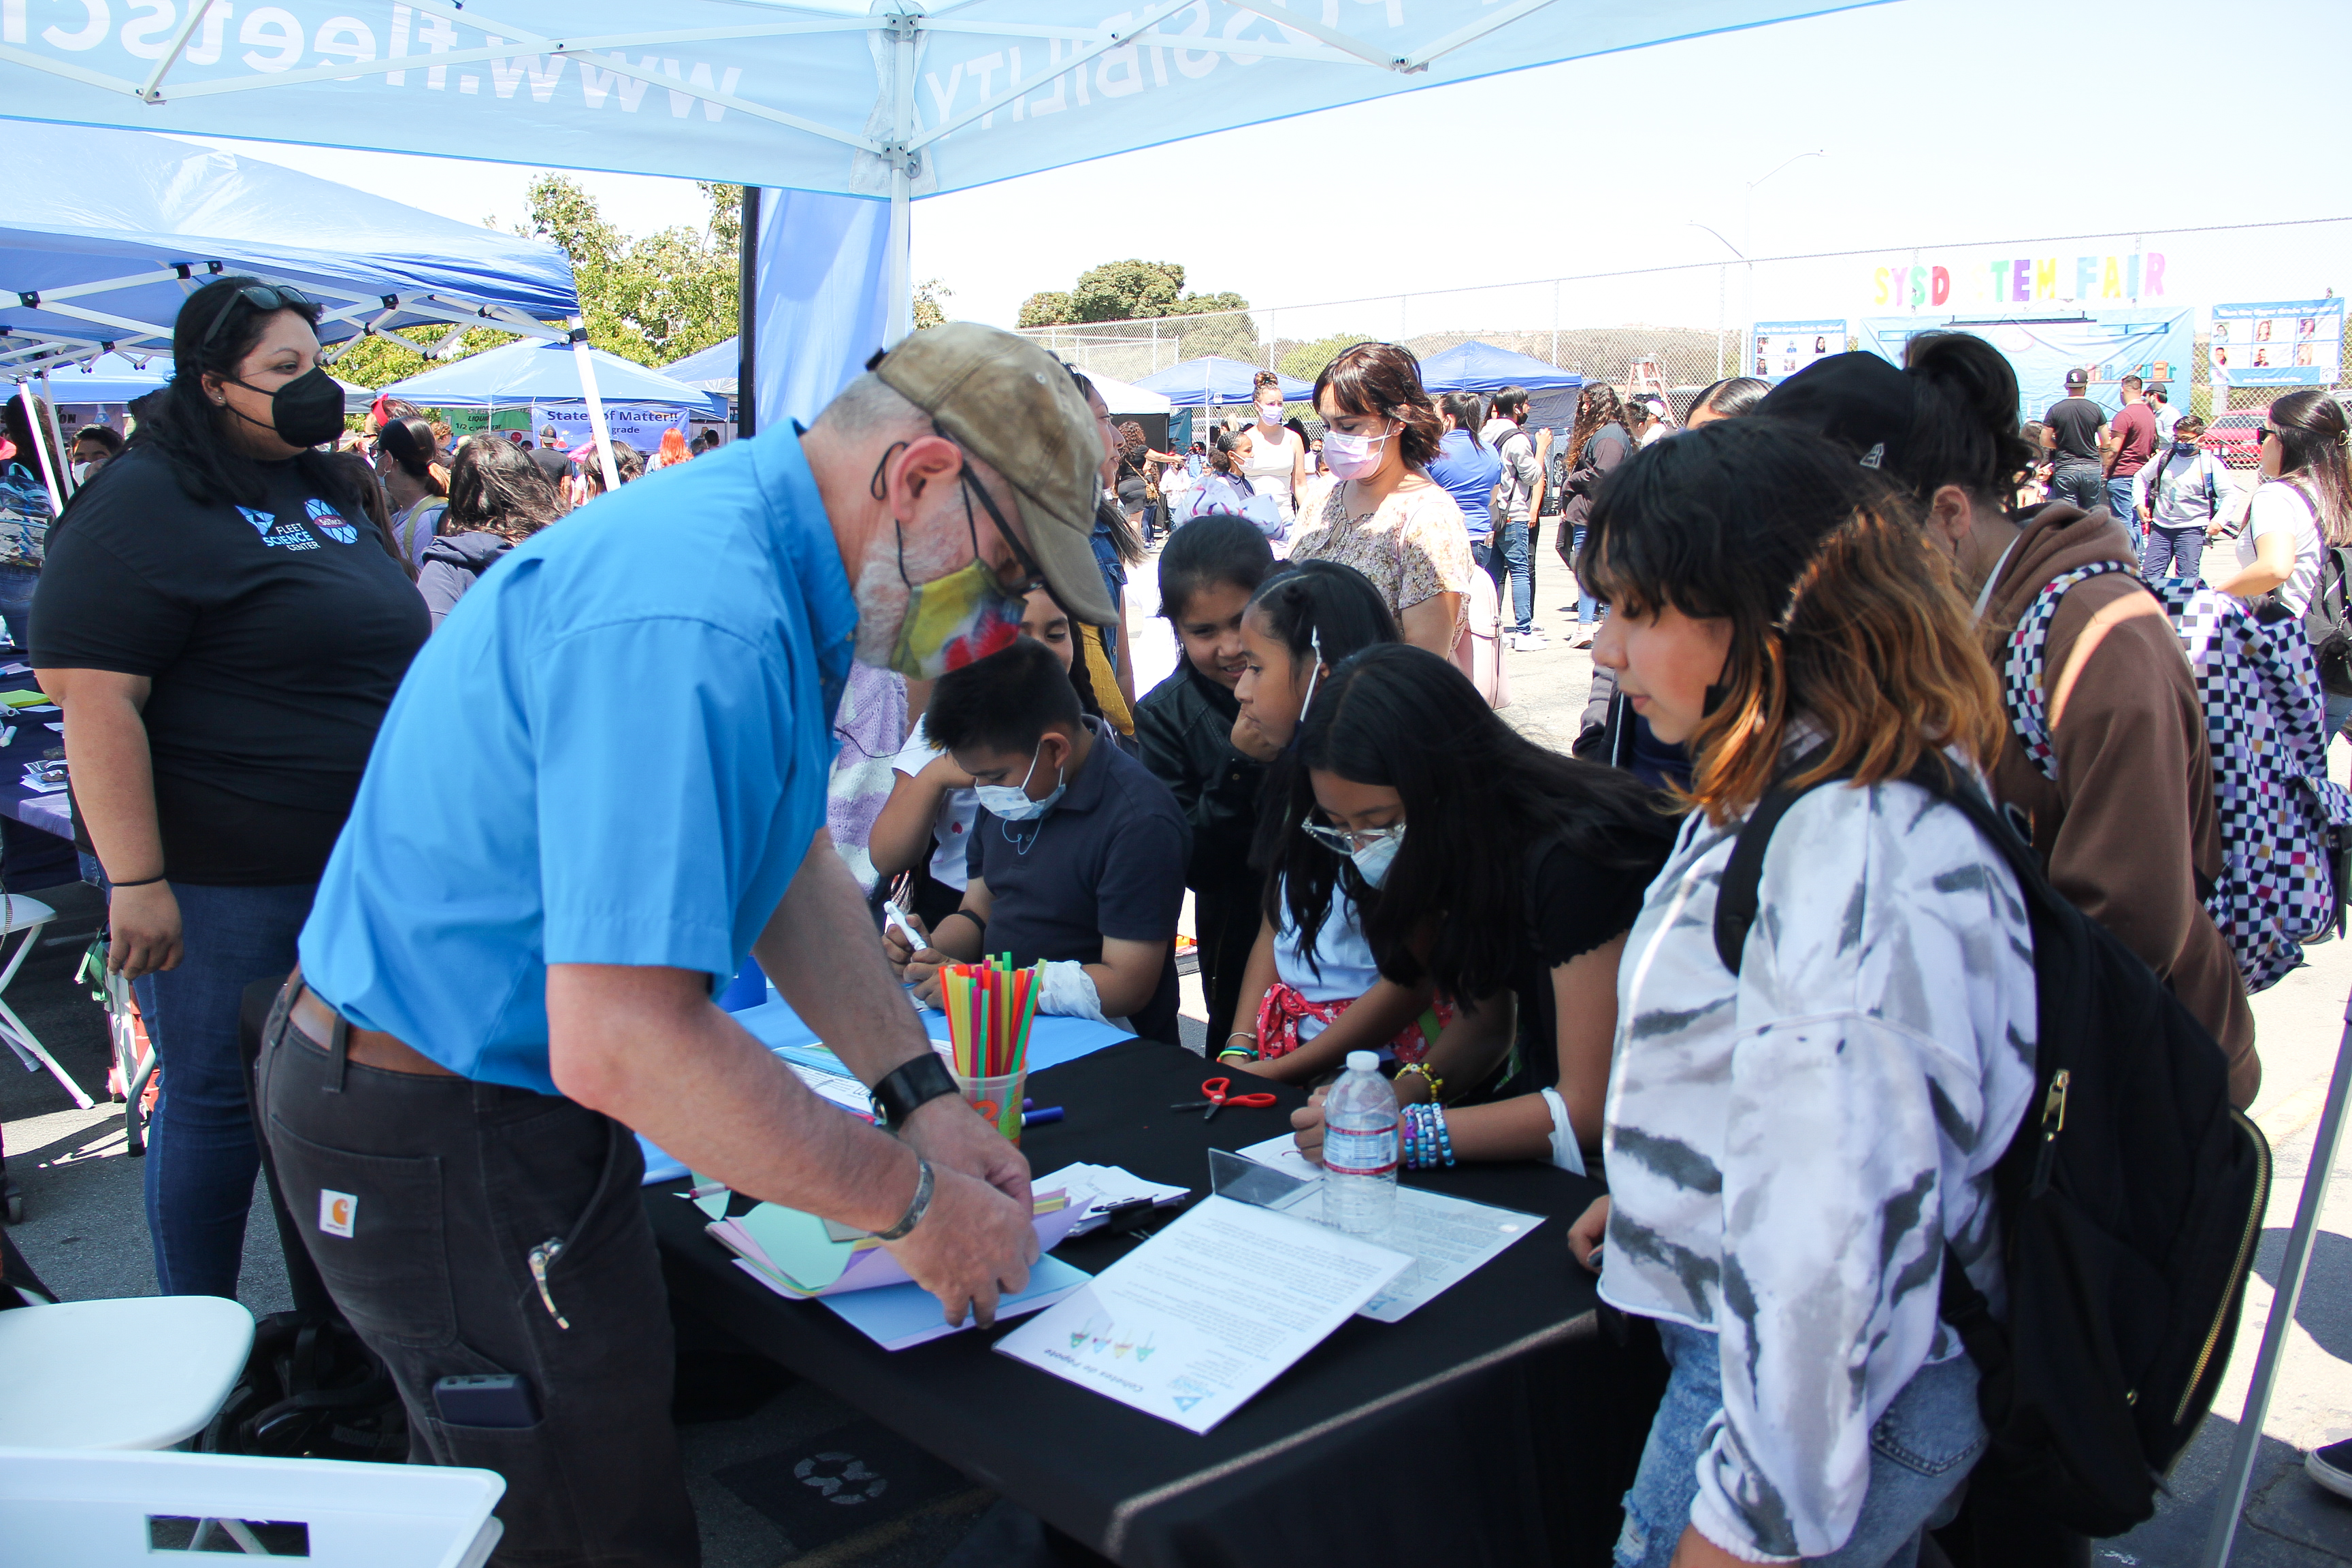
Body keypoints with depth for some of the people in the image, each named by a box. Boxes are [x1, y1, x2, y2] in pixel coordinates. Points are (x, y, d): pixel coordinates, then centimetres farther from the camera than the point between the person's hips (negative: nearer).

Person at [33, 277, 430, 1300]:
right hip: (220, 879, -7)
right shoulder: (145, 504, -12)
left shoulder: (326, 491, 13)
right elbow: (93, 695, -19)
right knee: (217, 1096, 6)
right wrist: (133, 881, -22)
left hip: (355, 861, 7)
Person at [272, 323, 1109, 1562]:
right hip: (441, 1144, -10)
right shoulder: (695, 623, -32)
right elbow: (623, 1045, -36)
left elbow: (788, 859, 9)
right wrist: (912, 1203, -23)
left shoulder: (766, 569, 2)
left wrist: (921, 1094, 0)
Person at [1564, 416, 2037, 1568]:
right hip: (1734, 1342, 9)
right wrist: (1658, 1197, 24)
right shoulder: (1794, 803, 3)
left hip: (1835, 1411, -9)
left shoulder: (1854, 868, -29)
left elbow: (1829, 1229, -29)